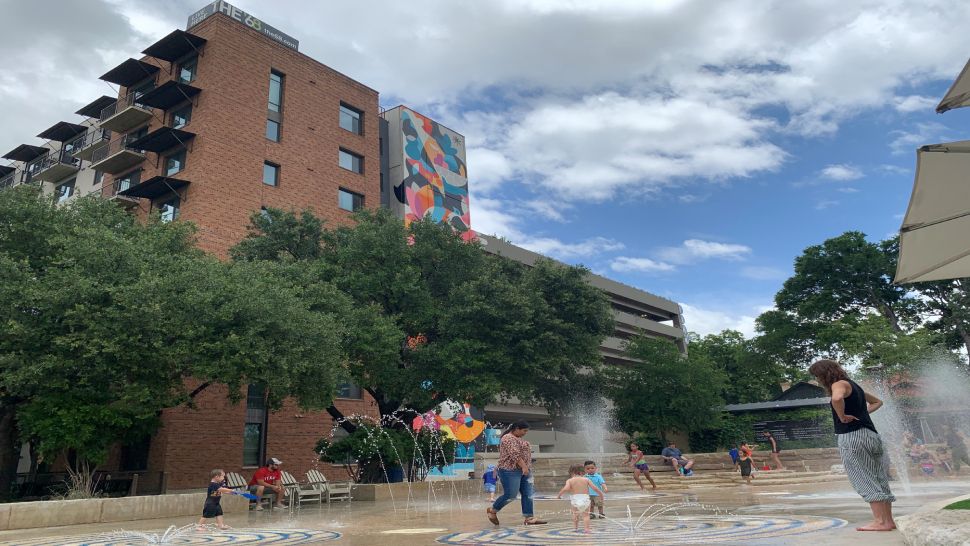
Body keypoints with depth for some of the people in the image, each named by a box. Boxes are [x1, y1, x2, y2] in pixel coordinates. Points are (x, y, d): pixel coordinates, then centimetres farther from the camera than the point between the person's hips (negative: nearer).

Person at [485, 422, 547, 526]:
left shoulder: (517, 438, 18)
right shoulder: (509, 438, -15)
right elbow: (515, 455, -25)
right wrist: (524, 466, -29)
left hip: (522, 471, 10)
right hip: (510, 471, -10)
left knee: (528, 494, 4)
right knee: (510, 495, -6)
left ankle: (529, 518, 5)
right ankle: (492, 510, 12)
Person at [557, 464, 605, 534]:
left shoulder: (569, 480, 1)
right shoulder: (586, 479, 5)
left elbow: (566, 489, -16)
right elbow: (595, 488, 0)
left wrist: (559, 495, -4)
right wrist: (602, 493, 15)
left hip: (574, 500, 0)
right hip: (585, 499, 0)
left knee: (575, 514, 22)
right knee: (585, 515, 11)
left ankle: (575, 527, 26)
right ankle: (587, 529, 0)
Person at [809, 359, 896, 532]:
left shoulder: (839, 384, -7)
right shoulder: (853, 385, 21)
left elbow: (837, 398, -32)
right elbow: (877, 402, 34)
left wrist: (842, 417, -17)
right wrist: (862, 413, 19)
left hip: (852, 436, -9)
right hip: (870, 434, 10)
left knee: (864, 481, -6)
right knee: (878, 481, 11)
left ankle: (880, 521, -7)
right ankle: (888, 520, 14)